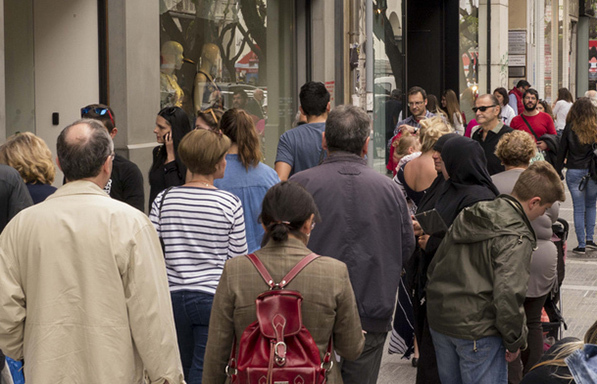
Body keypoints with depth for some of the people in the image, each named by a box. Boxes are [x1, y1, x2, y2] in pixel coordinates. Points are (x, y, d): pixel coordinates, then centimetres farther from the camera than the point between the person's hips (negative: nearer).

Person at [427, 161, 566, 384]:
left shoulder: (468, 217, 9)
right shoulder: (516, 239, -17)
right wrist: (515, 341, -12)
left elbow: (436, 264, 15)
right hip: (476, 328, -8)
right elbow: (508, 295, -25)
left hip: (438, 319, 8)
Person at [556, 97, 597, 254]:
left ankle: (581, 244, 4)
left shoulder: (570, 129, -6)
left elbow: (561, 152, -2)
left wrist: (558, 174, 6)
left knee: (579, 209, 5)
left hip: (574, 172, -1)